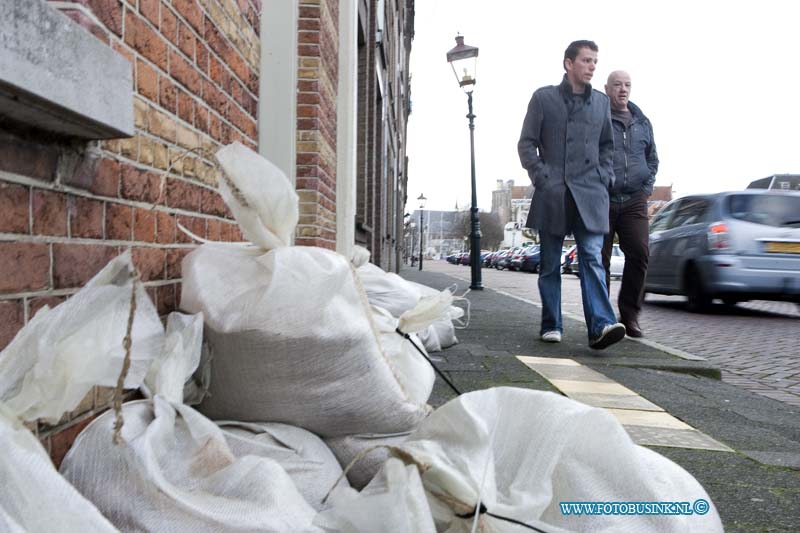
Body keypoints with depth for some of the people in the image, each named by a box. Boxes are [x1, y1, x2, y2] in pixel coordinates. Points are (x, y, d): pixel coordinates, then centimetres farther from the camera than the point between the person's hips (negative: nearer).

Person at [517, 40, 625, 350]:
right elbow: (526, 143, 4)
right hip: (552, 195, -2)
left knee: (592, 259, -9)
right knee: (549, 264, 5)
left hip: (590, 195, 2)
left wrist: (605, 176, 9)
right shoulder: (543, 98, 5)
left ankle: (601, 325, -15)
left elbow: (607, 145, 24)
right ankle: (551, 325, 15)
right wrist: (542, 177, -8)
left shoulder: (601, 102, 15)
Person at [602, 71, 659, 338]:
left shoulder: (642, 122, 17)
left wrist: (647, 186, 12)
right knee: (600, 260, -1)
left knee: (639, 254, -7)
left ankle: (629, 314, 6)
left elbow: (653, 158, 26)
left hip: (634, 202, 4)